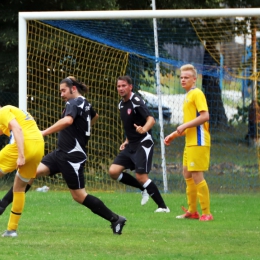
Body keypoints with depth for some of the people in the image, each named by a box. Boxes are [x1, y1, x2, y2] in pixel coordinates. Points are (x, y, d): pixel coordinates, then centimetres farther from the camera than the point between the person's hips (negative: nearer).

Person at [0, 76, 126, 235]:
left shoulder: (75, 103, -14)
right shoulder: (85, 104, 14)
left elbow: (67, 120, -36)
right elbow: (95, 116, 38)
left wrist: (43, 133, -34)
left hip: (73, 156, -10)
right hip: (61, 153, 10)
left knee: (79, 196, -6)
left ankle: (115, 219, 3)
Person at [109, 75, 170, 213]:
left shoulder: (136, 102, -14)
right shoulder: (121, 105, 12)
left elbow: (151, 119, -28)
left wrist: (144, 129, -48)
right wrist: (127, 141, 17)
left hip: (143, 143, -8)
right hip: (131, 145, 8)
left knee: (141, 176, -15)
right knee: (113, 171, -4)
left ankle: (163, 207, -5)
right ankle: (144, 188, 12)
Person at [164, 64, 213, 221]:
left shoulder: (197, 94, -9)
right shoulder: (188, 96, 20)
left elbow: (205, 116, -21)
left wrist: (184, 126, -18)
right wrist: (175, 135, 21)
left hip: (198, 142, -10)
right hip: (190, 142, 10)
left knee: (197, 176, -11)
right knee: (187, 175, 12)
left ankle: (206, 213, -8)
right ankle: (192, 211, 20)